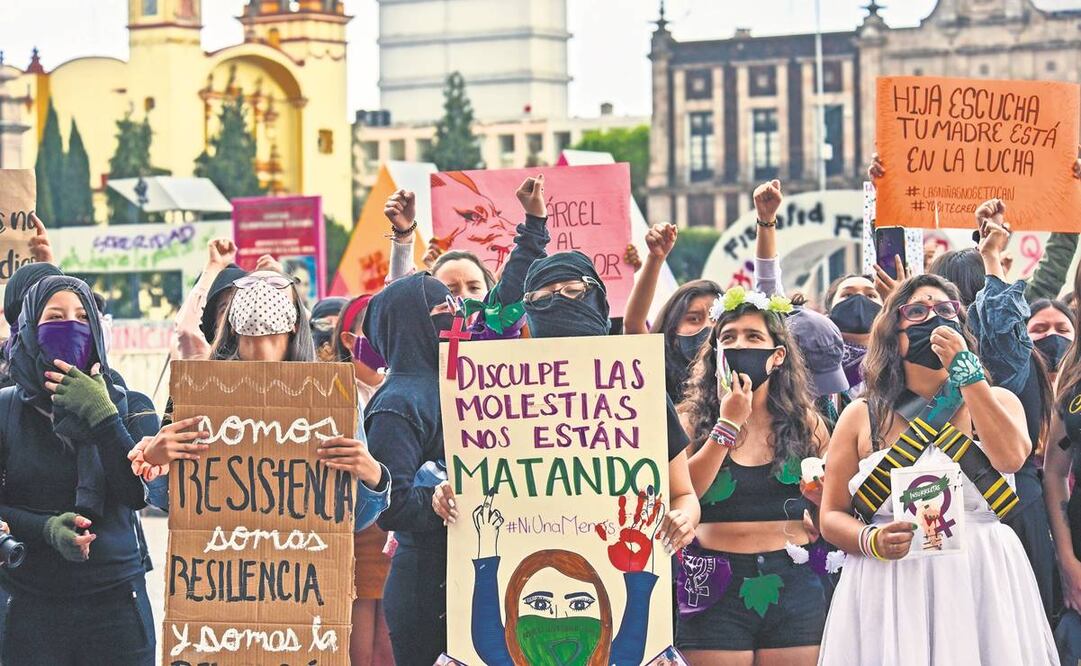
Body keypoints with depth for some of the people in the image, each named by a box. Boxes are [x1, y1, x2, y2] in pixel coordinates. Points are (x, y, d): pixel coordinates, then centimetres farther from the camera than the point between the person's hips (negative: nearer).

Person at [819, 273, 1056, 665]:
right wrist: (870, 542, -14)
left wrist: (966, 374, -13)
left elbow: (1010, 457, -13)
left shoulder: (997, 401, 8)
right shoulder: (862, 416, 7)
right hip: (889, 590, 0)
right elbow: (832, 516, 7)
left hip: (983, 584, 0)